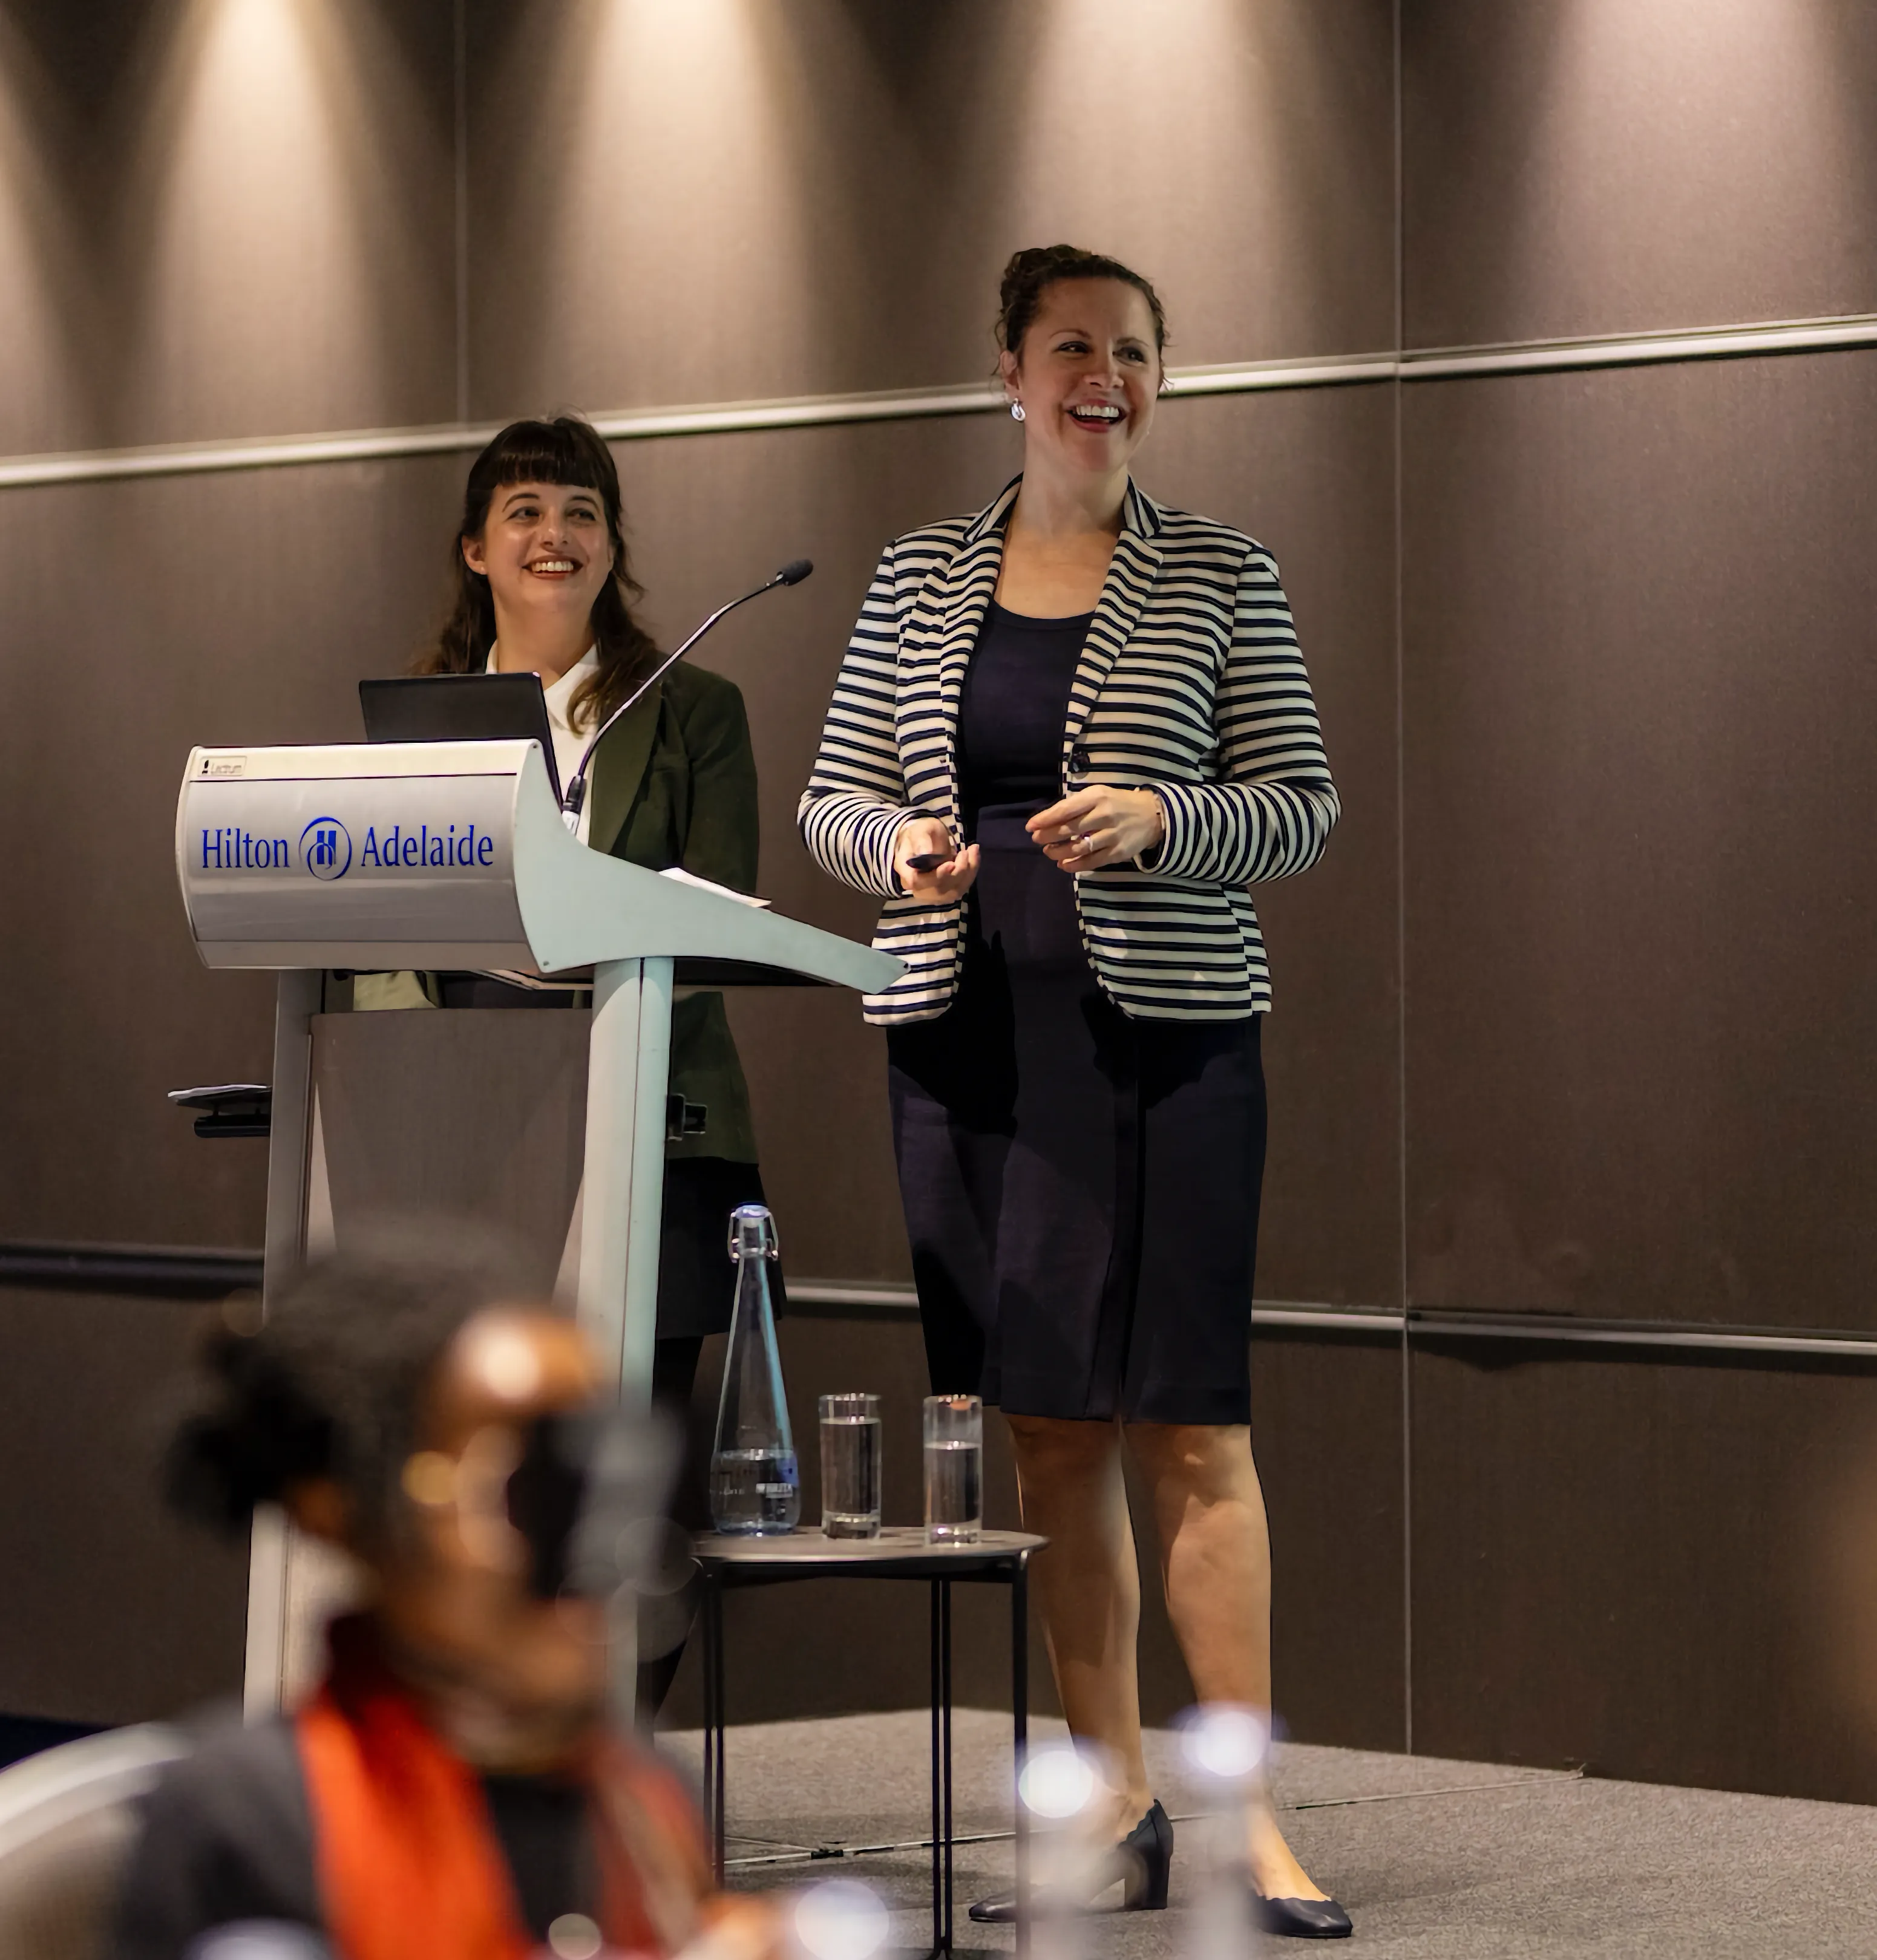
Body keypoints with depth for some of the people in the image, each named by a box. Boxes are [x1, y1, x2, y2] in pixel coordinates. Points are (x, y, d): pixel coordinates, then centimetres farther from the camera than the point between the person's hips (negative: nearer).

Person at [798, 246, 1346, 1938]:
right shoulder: (921, 580, 11)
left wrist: (1158, 819, -16)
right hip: (971, 1035, 3)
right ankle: (1120, 1814, 13)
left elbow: (1305, 808, 1)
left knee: (1189, 1420, -7)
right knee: (1049, 1431, 5)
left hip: (1165, 1034, -3)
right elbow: (829, 794, 14)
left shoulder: (1221, 578, 3)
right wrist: (895, 840, -8)